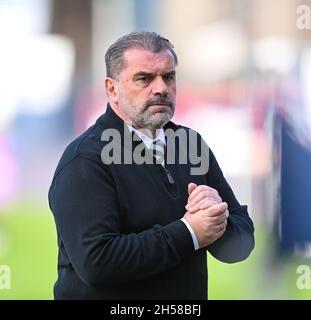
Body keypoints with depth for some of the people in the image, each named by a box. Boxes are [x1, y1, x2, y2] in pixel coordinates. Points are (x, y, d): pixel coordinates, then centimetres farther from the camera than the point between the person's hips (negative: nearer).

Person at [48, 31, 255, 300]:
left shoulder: (190, 143, 1)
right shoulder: (85, 160, -17)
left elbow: (242, 242, 1)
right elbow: (95, 262, -28)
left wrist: (217, 222, -20)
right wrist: (189, 233, -24)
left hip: (188, 309, 6)